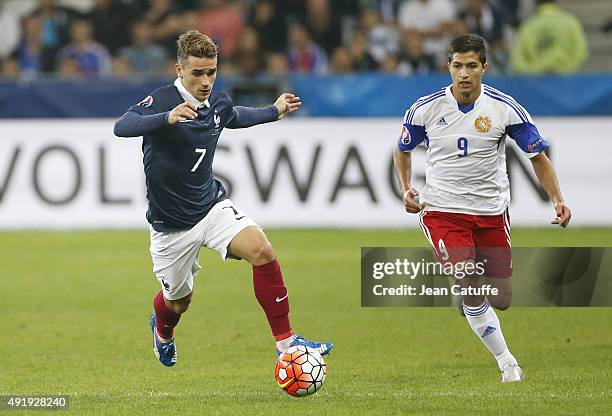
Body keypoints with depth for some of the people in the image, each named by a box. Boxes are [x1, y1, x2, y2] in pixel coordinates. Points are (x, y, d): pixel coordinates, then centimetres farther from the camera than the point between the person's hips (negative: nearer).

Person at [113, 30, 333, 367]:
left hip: (212, 206, 4)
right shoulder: (161, 101, -21)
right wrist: (167, 118, -55)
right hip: (171, 223, -4)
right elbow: (122, 127, -40)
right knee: (179, 300, 13)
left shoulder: (218, 102, 0)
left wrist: (274, 112, 25)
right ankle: (162, 331, 52)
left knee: (261, 251, -22)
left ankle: (286, 342, -15)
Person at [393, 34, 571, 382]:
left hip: (492, 212, 2)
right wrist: (406, 189, -5)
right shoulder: (425, 109, -7)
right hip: (443, 211, -2)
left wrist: (558, 200, -12)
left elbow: (538, 156, 1)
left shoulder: (505, 109, -8)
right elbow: (402, 149, 12)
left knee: (501, 301, 4)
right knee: (470, 288, -20)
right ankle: (507, 362, -6)